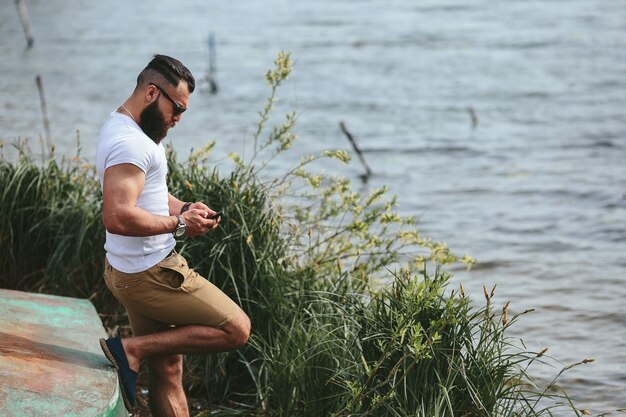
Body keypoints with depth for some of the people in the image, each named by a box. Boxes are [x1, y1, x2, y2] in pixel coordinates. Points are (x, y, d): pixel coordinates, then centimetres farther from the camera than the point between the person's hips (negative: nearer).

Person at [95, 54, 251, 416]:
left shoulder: (130, 131, 13)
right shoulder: (129, 143, -22)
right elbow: (118, 217, -32)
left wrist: (183, 208, 8)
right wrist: (178, 224, -20)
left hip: (141, 272, 11)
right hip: (149, 274, -11)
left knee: (168, 373, 13)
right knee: (236, 329, -5)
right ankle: (132, 350, -7)